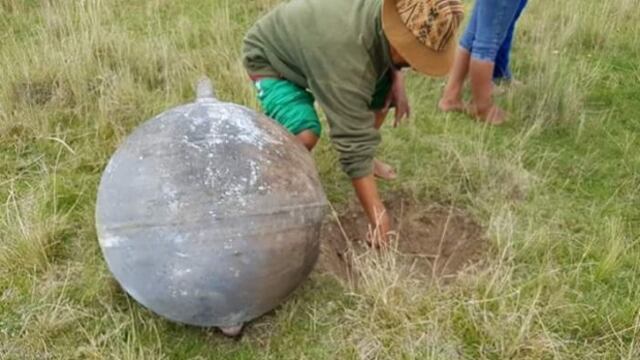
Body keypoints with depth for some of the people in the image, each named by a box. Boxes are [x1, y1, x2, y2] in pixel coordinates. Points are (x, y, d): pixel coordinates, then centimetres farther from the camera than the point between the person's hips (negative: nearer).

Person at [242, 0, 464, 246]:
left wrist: (396, 77, -14)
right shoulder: (346, 53, -43)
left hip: (313, 43, 8)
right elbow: (354, 142, -41)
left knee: (382, 93, 2)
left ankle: (366, 161, 24)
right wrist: (379, 220, -39)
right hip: (269, 58, -7)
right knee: (305, 135, -30)